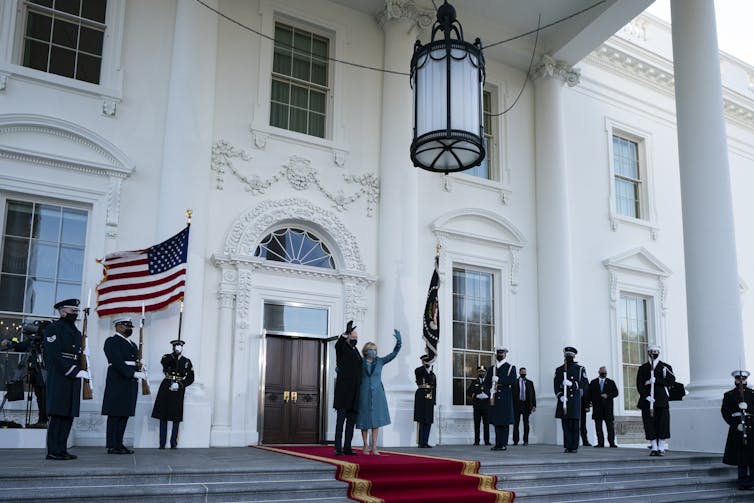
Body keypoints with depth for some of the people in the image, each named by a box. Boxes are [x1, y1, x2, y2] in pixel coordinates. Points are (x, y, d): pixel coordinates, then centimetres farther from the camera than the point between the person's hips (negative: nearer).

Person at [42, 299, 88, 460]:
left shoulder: (76, 332, 21)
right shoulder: (53, 328, -4)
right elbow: (55, 356, -15)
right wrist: (76, 372, -19)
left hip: (73, 379, 8)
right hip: (59, 378, -8)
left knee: (69, 416, 6)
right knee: (58, 414, -8)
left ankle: (62, 449, 10)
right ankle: (53, 451, -4)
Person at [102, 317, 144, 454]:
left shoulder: (132, 344, 22)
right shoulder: (112, 341, -5)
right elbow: (117, 362, -17)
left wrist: (141, 371, 2)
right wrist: (134, 374, -23)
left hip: (130, 384, 8)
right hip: (118, 382, -8)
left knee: (124, 414, 9)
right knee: (114, 414, -4)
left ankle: (119, 444, 14)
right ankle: (112, 446, -1)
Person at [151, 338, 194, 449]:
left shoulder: (187, 361, 7)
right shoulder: (167, 357, 4)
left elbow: (190, 378, 4)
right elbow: (164, 362, -21)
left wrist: (179, 385, -10)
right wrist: (175, 354, -27)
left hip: (178, 390, 0)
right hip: (166, 389, 0)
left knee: (176, 417, 0)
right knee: (163, 416, 1)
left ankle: (173, 443, 7)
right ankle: (162, 443, 7)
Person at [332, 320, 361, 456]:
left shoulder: (356, 351, 19)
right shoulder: (342, 348, -2)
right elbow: (337, 344, -27)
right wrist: (346, 333, -41)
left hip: (354, 391, 7)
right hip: (343, 389, -7)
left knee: (351, 420, 7)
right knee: (341, 418, -6)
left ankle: (347, 447, 12)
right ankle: (338, 447, -6)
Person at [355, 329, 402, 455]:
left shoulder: (380, 361, 4)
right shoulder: (360, 362, 1)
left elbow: (394, 354, -2)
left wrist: (398, 341, -15)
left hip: (377, 394, 1)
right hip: (364, 394, -1)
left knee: (376, 420, -1)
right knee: (365, 421, 3)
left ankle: (374, 447, 2)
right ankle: (366, 446, 16)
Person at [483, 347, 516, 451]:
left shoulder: (511, 368, 6)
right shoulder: (492, 369, 18)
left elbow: (513, 380, -10)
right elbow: (486, 383, 14)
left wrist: (498, 380, -10)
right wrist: (490, 393, -3)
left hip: (505, 399, -4)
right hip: (494, 398, 4)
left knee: (505, 422, -5)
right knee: (496, 422, 3)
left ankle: (504, 444, -2)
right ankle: (498, 444, 7)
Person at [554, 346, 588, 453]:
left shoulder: (580, 369, 8)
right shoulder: (559, 370, 13)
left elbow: (585, 384, -1)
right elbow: (556, 385, 5)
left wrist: (571, 384, -16)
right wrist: (560, 396, -12)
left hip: (575, 399, -1)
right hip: (563, 400, 2)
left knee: (575, 424, -3)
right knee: (565, 424, 0)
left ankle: (574, 447, 1)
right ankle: (567, 446, 4)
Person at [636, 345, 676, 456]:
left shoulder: (666, 367, 9)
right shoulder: (643, 368, 11)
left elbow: (671, 381, -3)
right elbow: (639, 384, 3)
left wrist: (656, 380, -13)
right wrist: (646, 396, -11)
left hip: (662, 400, -1)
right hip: (647, 400, 1)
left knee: (662, 424, -3)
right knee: (650, 424, -1)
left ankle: (661, 448, 6)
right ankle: (654, 448, 8)